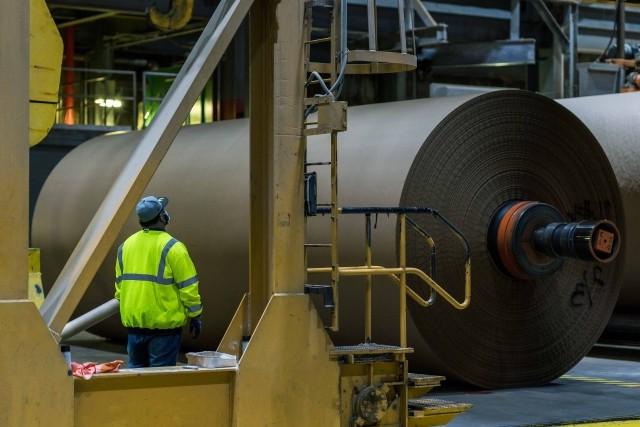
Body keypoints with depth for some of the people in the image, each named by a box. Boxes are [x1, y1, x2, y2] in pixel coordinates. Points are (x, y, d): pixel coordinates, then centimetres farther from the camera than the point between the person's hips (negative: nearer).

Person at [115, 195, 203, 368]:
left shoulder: (125, 246, 7)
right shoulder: (172, 247, -11)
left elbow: (119, 284, 13)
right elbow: (188, 287, -11)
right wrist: (195, 316, 0)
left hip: (133, 322, 5)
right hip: (163, 323, -5)